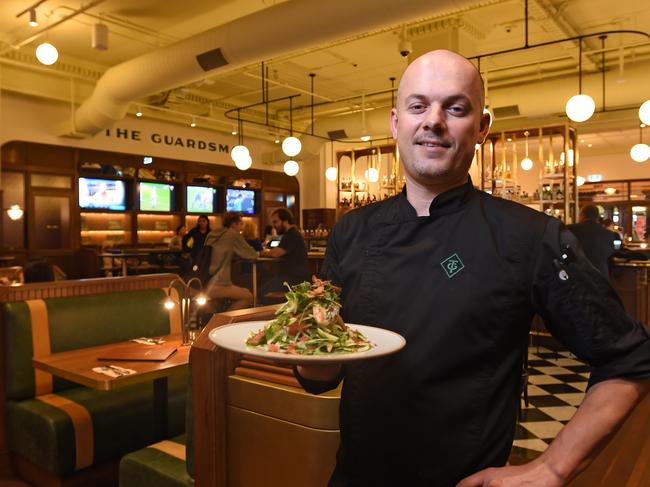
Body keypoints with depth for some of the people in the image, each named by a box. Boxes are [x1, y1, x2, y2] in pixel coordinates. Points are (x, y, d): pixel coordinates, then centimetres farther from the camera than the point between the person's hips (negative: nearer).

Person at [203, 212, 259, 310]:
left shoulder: (213, 234, 18)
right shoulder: (234, 234, -5)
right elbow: (252, 255, 1)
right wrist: (257, 253, 21)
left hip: (203, 283, 9)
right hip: (215, 286, -9)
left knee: (245, 292, 18)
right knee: (248, 297, 1)